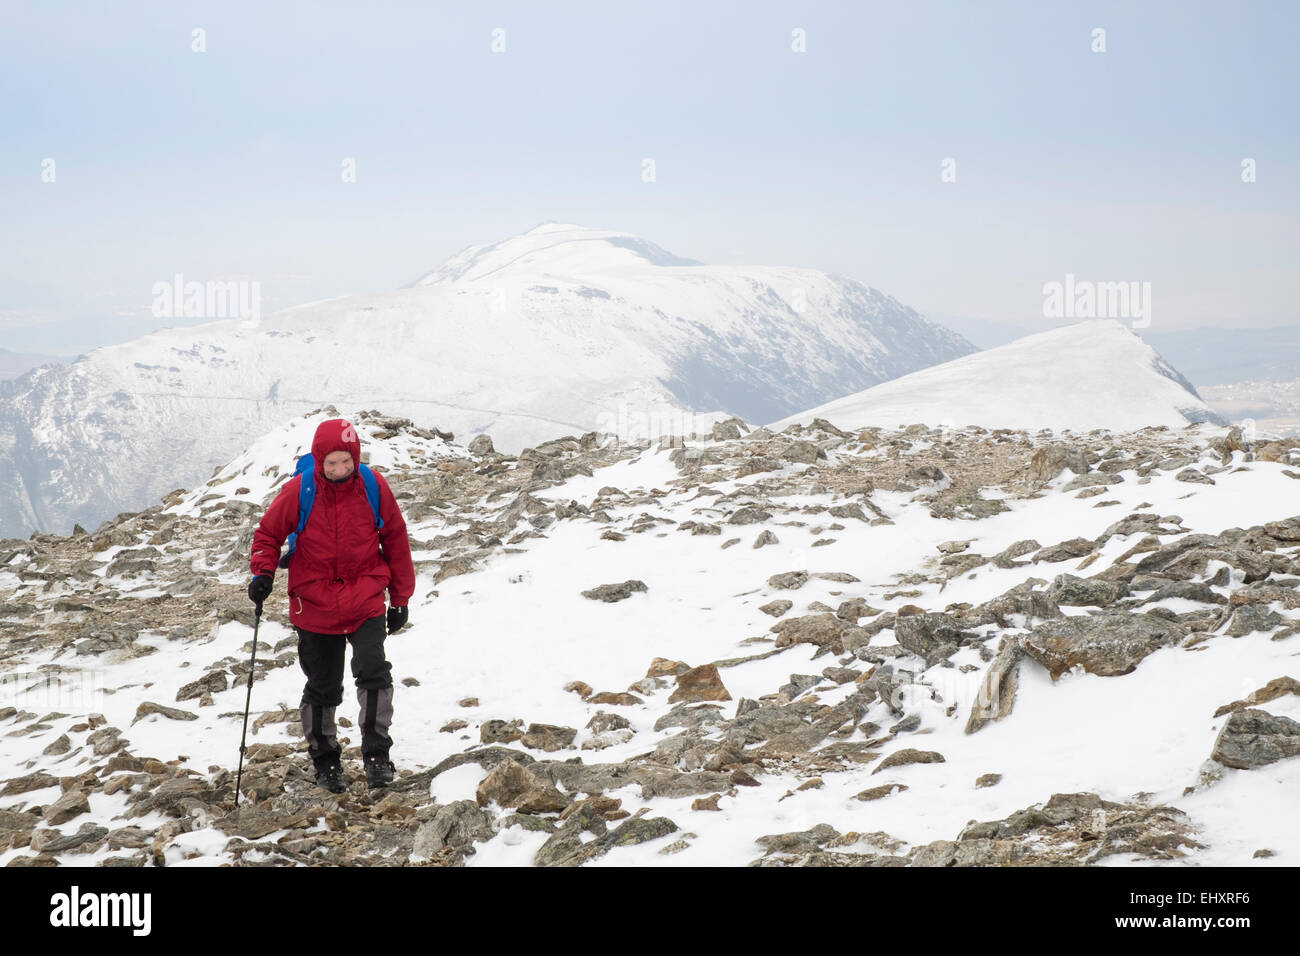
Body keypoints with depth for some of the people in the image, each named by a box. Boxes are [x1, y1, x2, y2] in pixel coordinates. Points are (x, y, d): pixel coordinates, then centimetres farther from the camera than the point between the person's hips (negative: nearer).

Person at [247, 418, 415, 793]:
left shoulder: (374, 487, -7)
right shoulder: (298, 491, -11)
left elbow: (395, 540, 6)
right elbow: (269, 533, 4)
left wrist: (400, 598, 10)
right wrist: (263, 572, -15)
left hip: (365, 603, 0)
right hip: (315, 605, 0)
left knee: (373, 672, -19)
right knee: (323, 688, 10)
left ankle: (376, 755, -10)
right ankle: (325, 762, 28)